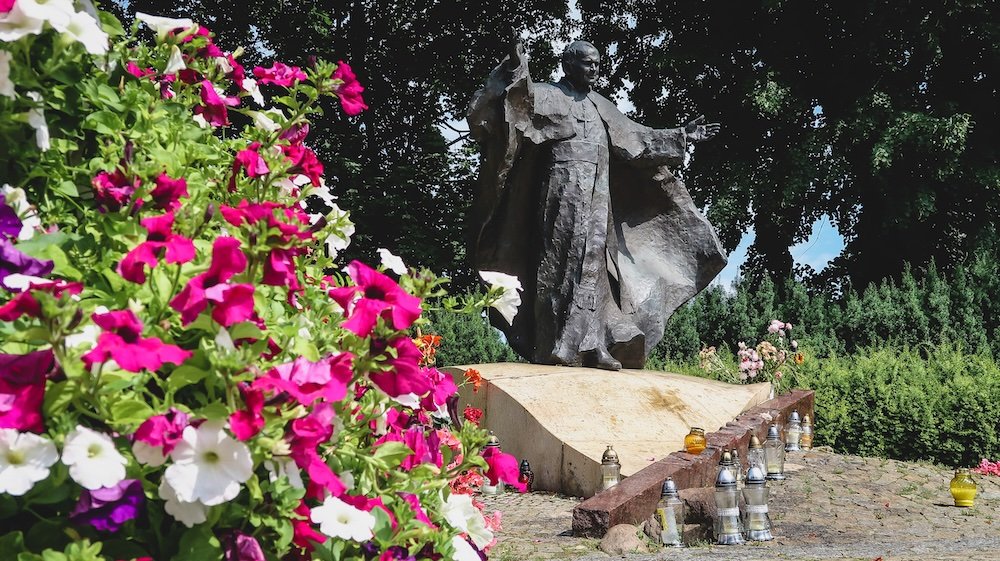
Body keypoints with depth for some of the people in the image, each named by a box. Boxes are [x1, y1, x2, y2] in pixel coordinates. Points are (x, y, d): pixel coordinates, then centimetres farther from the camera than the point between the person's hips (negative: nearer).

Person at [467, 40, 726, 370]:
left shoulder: (600, 106, 22)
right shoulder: (549, 95, 3)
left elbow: (637, 137, 29)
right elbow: (523, 101, -18)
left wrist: (682, 137, 31)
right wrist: (518, 71, -37)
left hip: (597, 197, 7)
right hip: (564, 192, -7)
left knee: (592, 268, 1)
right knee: (562, 264, -12)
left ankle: (590, 347, 0)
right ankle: (556, 348, -14)